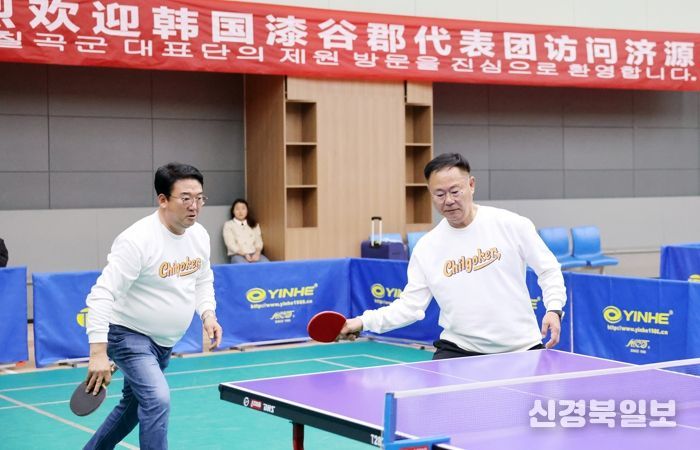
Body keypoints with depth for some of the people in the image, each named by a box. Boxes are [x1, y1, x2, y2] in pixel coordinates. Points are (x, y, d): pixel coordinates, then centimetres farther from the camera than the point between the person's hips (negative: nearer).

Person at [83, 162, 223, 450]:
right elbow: (102, 295, -27)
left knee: (134, 405, 21)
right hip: (129, 335, -8)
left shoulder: (200, 235, -2)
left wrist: (207, 314, -2)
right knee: (157, 400, -24)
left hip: (164, 341, 8)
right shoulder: (137, 240, -26)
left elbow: (203, 281, 16)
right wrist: (98, 352, -34)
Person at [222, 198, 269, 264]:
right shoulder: (228, 225, 7)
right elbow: (231, 244, -4)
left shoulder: (254, 224, 19)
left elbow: (258, 241, 10)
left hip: (254, 254, 4)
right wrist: (244, 255, -16)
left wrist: (257, 253, -12)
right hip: (238, 255, -4)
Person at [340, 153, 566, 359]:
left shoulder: (512, 225, -5)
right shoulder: (426, 247, 1)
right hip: (459, 350, 1)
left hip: (521, 349, -1)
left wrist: (553, 309, -13)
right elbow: (411, 304, 2)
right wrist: (364, 322, -10)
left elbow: (549, 269, 3)